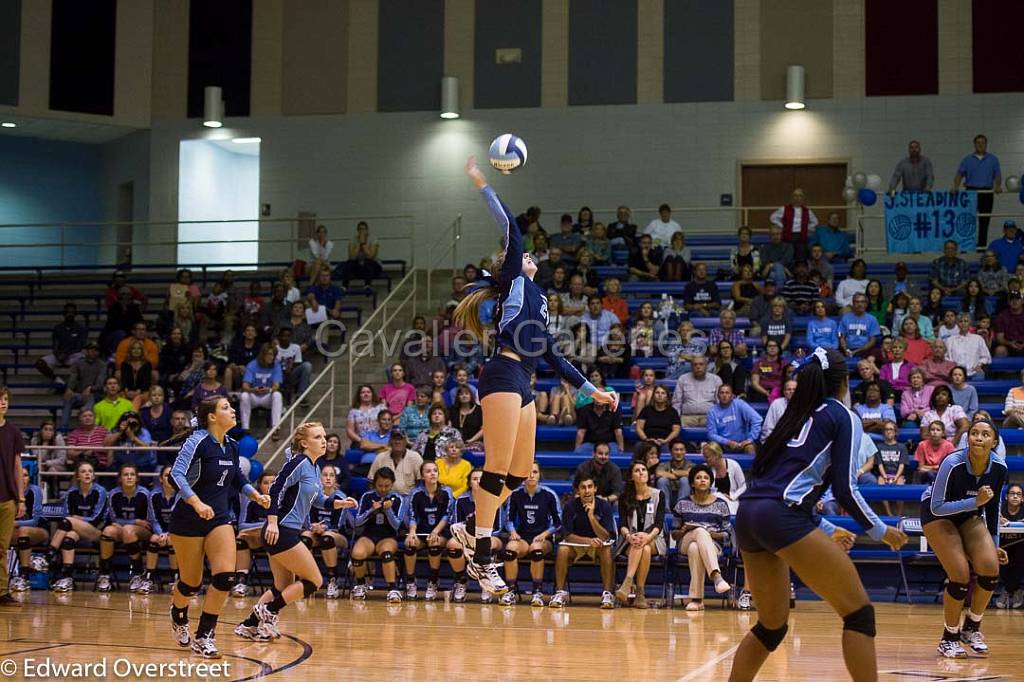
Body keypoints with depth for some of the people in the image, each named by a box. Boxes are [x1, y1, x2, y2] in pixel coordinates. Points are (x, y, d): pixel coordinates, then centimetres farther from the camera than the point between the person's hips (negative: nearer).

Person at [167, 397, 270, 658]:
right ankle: (178, 618, 39)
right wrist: (197, 503, -38)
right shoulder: (198, 441, -15)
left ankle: (203, 637, -5)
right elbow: (177, 473, -26)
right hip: (188, 519, -5)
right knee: (191, 582, 5)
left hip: (219, 518, 5)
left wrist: (256, 495, 4)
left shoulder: (232, 445, 5)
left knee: (226, 576, -14)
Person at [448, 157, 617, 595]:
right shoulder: (515, 281, 9)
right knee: (499, 468, -12)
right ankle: (481, 558, -11)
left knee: (520, 472, 8)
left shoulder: (536, 298, 29)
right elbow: (511, 230, -3)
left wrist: (592, 390, 27)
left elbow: (552, 357, 29)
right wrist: (482, 186, -2)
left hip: (521, 385, 9)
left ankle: (470, 529, 18)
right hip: (503, 376, -9)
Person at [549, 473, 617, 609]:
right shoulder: (570, 506, -15)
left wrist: (591, 515, -32)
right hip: (576, 543, 0)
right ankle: (560, 592, -19)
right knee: (562, 550, -31)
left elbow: (605, 537, -20)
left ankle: (607, 594, -25)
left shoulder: (604, 506, -15)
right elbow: (568, 535, -17)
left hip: (597, 543, 0)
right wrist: (588, 540, -34)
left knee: (607, 551, -33)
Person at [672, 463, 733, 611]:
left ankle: (696, 598, -48)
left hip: (712, 544, 0)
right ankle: (716, 576, -58)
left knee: (695, 549, -41)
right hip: (685, 543, 0)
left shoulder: (721, 504, 12)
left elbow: (728, 534, 10)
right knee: (701, 531, -39)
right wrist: (682, 531, -10)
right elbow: (673, 533, 13)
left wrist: (714, 534, -11)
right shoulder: (683, 503, 14)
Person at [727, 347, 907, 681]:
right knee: (859, 613, 0)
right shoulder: (844, 418, 5)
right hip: (781, 518, -8)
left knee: (772, 625, 20)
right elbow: (845, 488, -2)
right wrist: (881, 531, 12)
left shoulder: (796, 415, 25)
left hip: (748, 515, 8)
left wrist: (826, 532, 39)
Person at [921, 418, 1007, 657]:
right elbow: (937, 507, -27)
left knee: (991, 568, -15)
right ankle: (949, 637, 4)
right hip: (937, 515, -5)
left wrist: (994, 544, 7)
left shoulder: (999, 467, -15)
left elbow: (993, 507, 2)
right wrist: (975, 502, -36)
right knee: (960, 576, -18)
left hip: (969, 515, 5)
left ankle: (972, 627, 9)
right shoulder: (952, 464, -31)